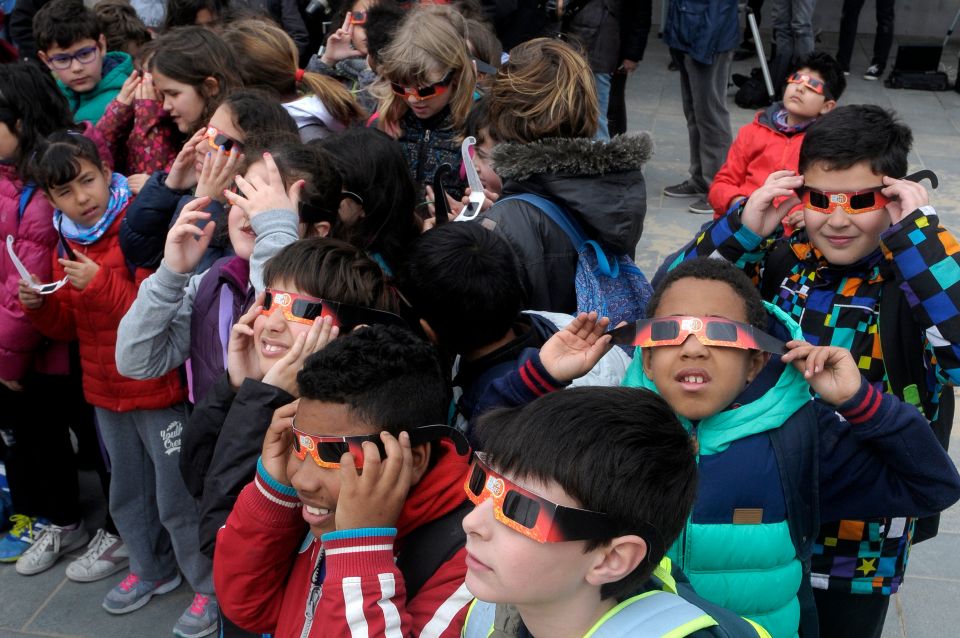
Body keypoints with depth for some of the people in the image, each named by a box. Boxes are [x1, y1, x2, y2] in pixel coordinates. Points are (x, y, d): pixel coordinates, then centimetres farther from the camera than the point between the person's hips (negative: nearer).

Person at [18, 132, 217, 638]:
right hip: (106, 392, 8)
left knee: (177, 499, 2)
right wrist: (39, 306, -5)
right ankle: (152, 569, 43)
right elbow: (68, 327, 14)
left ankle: (211, 586, 19)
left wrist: (102, 285, -30)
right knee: (128, 494, 22)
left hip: (160, 390, -7)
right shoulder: (67, 246, 7)